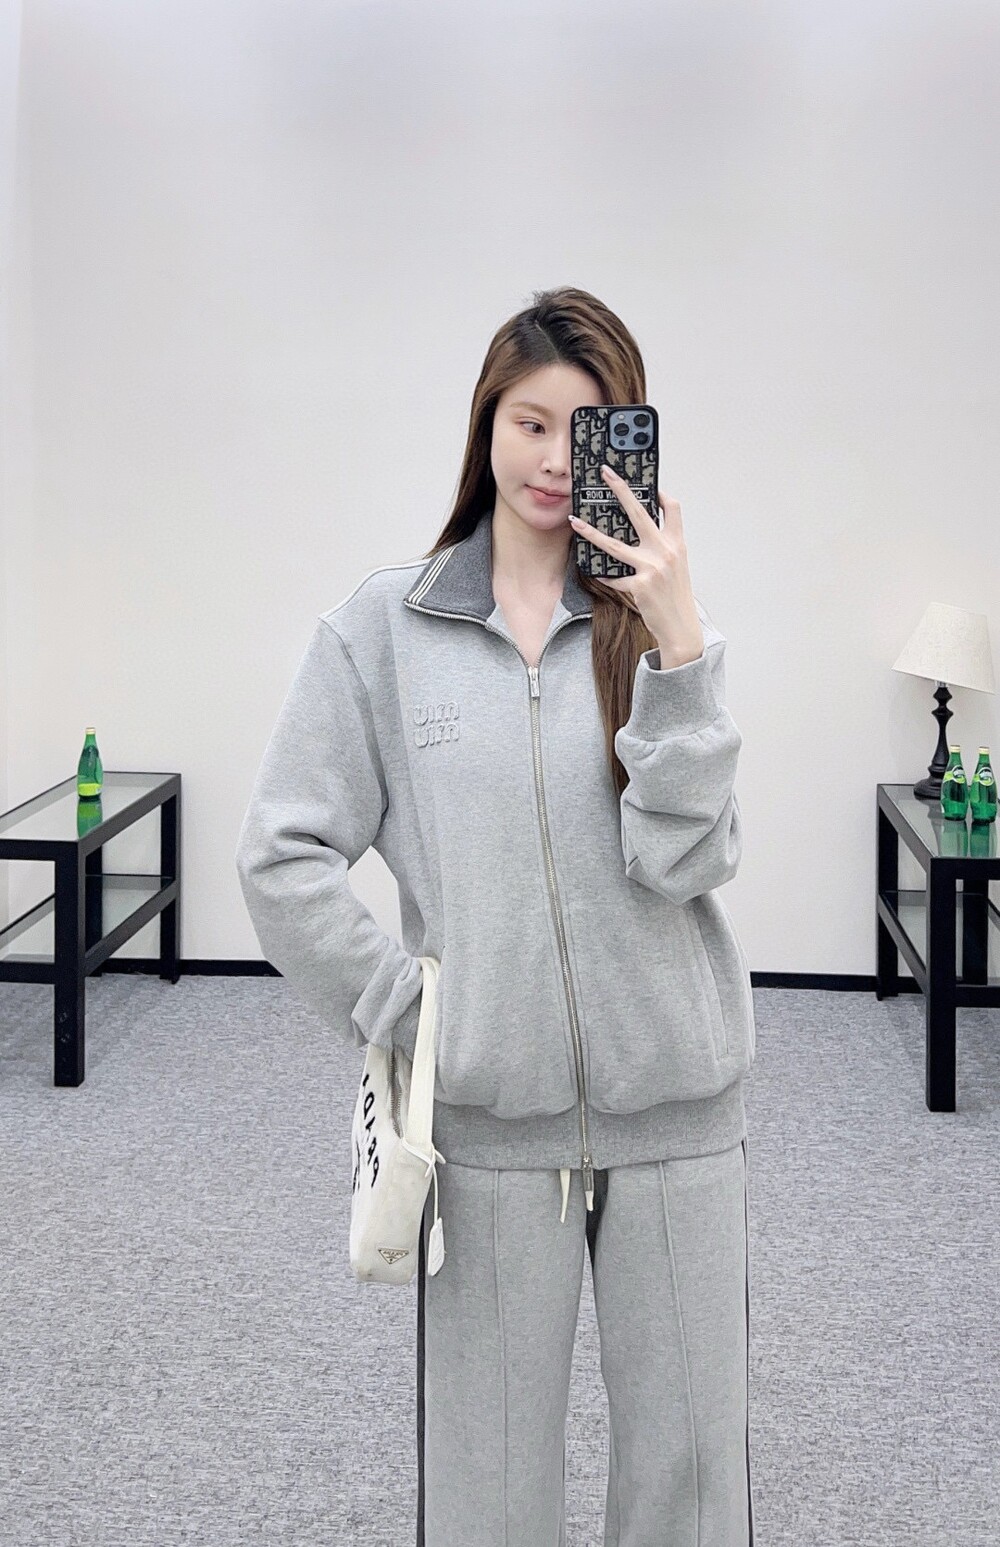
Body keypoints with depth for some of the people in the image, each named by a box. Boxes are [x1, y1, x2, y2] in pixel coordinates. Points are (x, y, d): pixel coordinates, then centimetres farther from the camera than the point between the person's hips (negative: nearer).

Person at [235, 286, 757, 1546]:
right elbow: (281, 856, -1)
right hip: (488, 1112, -1)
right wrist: (402, 1007, -6)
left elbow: (686, 858, -10)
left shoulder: (663, 621, 1)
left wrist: (678, 645, -18)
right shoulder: (384, 624, -1)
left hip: (676, 1108, 1)